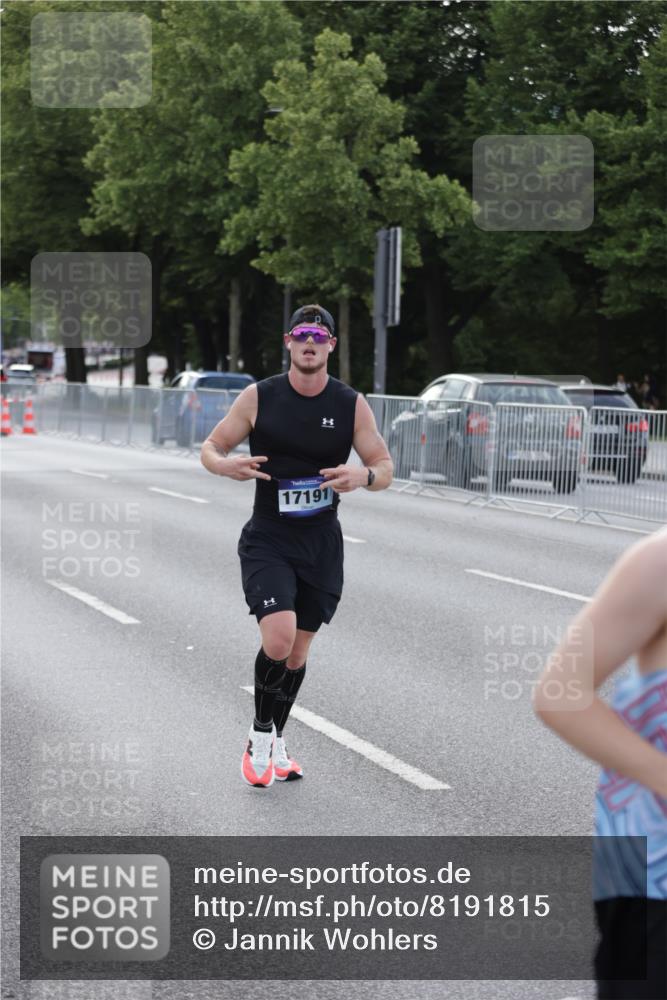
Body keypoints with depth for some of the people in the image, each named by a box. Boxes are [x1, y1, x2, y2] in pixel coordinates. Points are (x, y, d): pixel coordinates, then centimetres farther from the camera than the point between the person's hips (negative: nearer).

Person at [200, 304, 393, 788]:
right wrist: (226, 464, -22)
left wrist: (363, 476, -23)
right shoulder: (259, 397, -6)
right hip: (267, 541, -2)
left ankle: (277, 743, 31)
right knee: (278, 638, -20)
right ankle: (260, 737, 3)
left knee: (298, 649, 11)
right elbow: (211, 447, 2)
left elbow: (385, 467, 1)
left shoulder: (352, 404, -2)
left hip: (322, 543, 3)